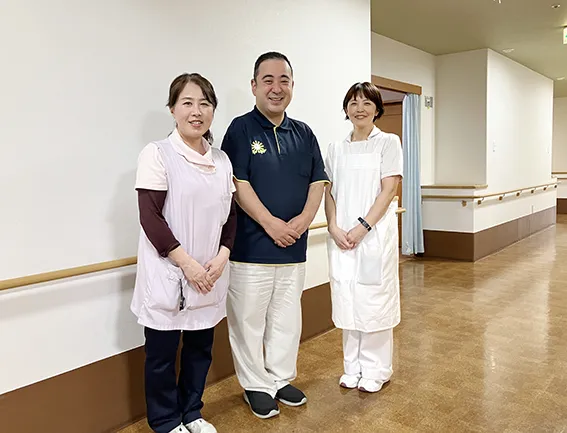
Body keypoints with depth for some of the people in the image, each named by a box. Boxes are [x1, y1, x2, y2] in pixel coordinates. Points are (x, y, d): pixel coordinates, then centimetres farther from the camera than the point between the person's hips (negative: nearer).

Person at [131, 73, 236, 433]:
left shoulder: (222, 160, 8)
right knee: (162, 353, 8)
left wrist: (222, 256, -5)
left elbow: (231, 214, 10)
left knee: (201, 347, 14)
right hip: (168, 274, -4)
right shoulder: (158, 154, -7)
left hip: (210, 275, 5)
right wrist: (187, 263, -17)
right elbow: (151, 218, -13)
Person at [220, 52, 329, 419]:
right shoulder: (241, 129, -4)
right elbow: (238, 185, -11)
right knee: (250, 320, 5)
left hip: (294, 248, 5)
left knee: (287, 318, 15)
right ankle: (257, 385, 23)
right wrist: (271, 224, -15)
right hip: (251, 247, -5)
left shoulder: (304, 133, 10)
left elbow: (317, 182, 8)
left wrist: (302, 220, -8)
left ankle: (282, 379, 32)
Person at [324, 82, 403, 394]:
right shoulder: (336, 149, 11)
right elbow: (329, 192, 8)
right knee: (346, 299, 9)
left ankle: (375, 370, 20)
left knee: (374, 298, 3)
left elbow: (389, 190, -7)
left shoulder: (388, 143, 1)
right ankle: (353, 367, 25)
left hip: (375, 234, -3)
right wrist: (334, 227, -8)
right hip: (341, 237, 4)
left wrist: (362, 226, -16)